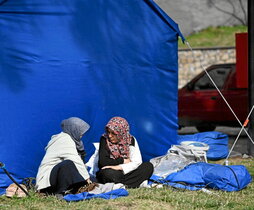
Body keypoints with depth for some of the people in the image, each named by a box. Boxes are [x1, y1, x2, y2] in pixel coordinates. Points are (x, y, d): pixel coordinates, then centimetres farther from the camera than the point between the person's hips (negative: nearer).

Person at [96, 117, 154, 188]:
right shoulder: (105, 139, -8)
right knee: (108, 173, -39)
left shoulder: (130, 140, -2)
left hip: (126, 172, 3)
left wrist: (120, 167, -22)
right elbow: (103, 161, -17)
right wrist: (123, 161, -12)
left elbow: (137, 162, -10)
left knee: (149, 166, -19)